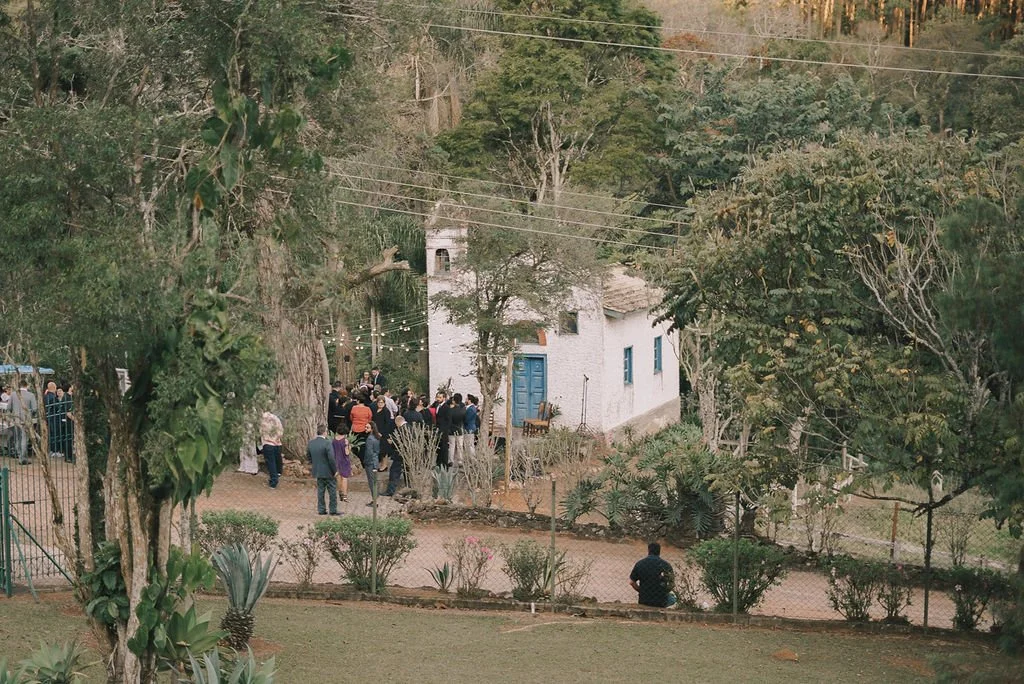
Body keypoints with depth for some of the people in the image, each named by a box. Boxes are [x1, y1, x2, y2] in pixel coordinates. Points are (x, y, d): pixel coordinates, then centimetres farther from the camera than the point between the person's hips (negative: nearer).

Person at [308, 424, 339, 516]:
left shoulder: (311, 443, -1)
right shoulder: (326, 443, -21)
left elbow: (308, 456, 9)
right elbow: (331, 458, -22)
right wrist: (335, 470, -11)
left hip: (317, 471, 6)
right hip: (328, 472, -6)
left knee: (320, 491, 15)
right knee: (332, 491, 7)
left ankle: (321, 509, 18)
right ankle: (333, 510, 11)